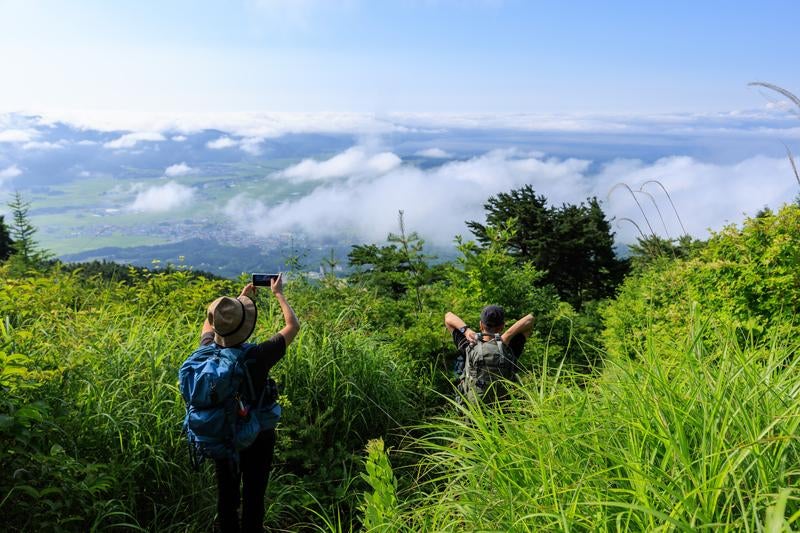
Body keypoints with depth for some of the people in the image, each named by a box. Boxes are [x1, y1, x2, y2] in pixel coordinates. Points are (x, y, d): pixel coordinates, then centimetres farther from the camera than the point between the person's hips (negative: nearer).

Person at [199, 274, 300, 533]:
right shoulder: (258, 356, -30)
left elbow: (208, 324, 7)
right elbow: (293, 325, -15)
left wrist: (241, 297, 14)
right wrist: (278, 293, -1)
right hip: (257, 438, -4)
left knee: (226, 497, 18)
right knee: (253, 499, 11)